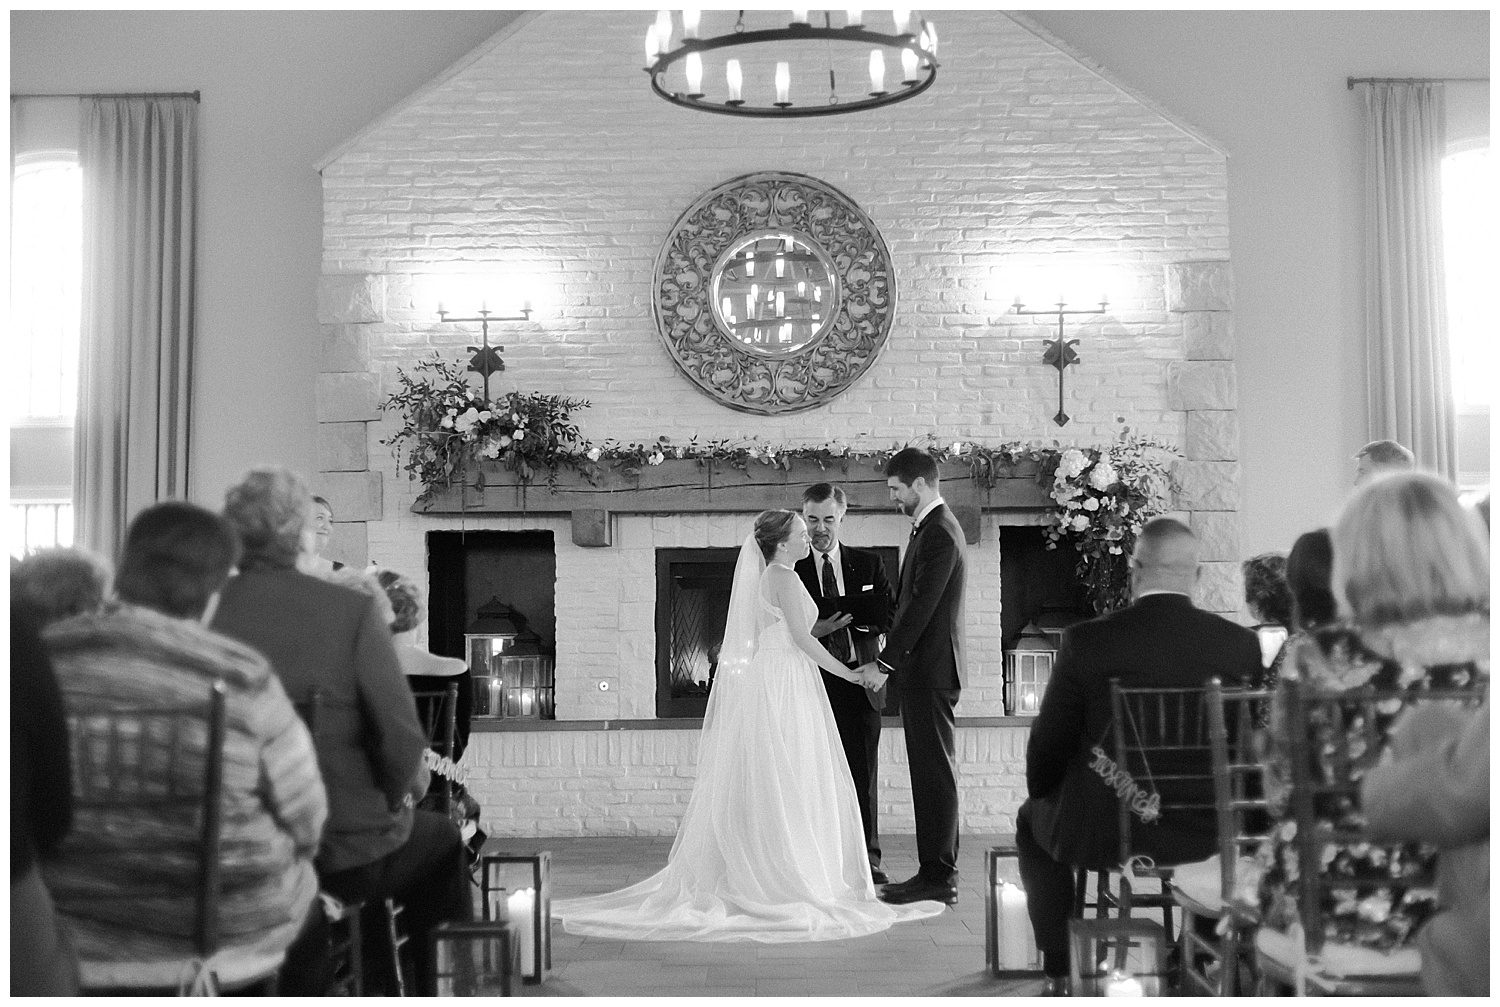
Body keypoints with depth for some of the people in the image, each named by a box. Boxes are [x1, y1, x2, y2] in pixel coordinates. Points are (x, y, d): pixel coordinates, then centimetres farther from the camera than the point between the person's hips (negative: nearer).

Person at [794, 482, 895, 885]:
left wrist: (857, 620, -11)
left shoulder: (868, 564, 10)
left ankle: (868, 859, 11)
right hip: (812, 682, -2)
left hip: (860, 681, 2)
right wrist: (812, 632, -18)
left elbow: (889, 617, 9)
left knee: (863, 775, 4)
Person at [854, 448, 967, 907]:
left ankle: (937, 875, -2)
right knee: (933, 769, 12)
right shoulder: (933, 527, 16)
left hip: (929, 667, -10)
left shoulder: (939, 533, -16)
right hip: (925, 666, 10)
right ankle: (939, 871, 18)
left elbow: (921, 606, -20)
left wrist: (884, 661, -18)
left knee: (934, 770, -6)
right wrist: (892, 655, 16)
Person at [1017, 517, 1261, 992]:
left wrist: (1041, 790, 17)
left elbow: (1048, 745, -4)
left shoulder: (1086, 640, -14)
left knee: (1033, 819, 29)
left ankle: (1062, 973, 29)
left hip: (1102, 833, -2)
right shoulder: (1241, 644, -8)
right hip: (1207, 835, 3)